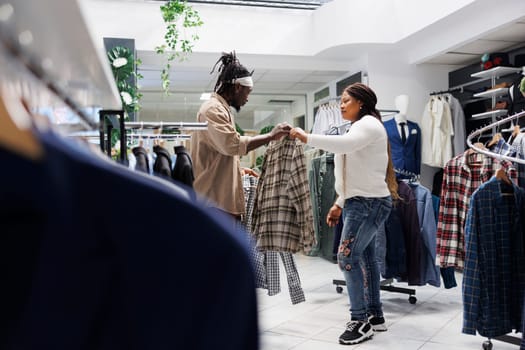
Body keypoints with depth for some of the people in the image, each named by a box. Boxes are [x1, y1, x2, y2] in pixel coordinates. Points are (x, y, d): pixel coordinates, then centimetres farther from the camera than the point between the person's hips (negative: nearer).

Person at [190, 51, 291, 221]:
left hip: (224, 203, 11)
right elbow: (232, 144, -25)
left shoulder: (220, 109, 24)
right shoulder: (213, 109, -10)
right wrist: (270, 136, -17)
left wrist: (238, 169, 22)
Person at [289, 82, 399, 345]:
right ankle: (375, 315, 20)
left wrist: (307, 138, -29)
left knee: (347, 257, -13)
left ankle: (360, 321, -5)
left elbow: (344, 144, -31)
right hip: (361, 201, 10)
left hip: (369, 202, -10)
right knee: (365, 256, 11)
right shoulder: (358, 128, 21)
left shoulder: (369, 123, -8)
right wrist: (339, 203, 19)